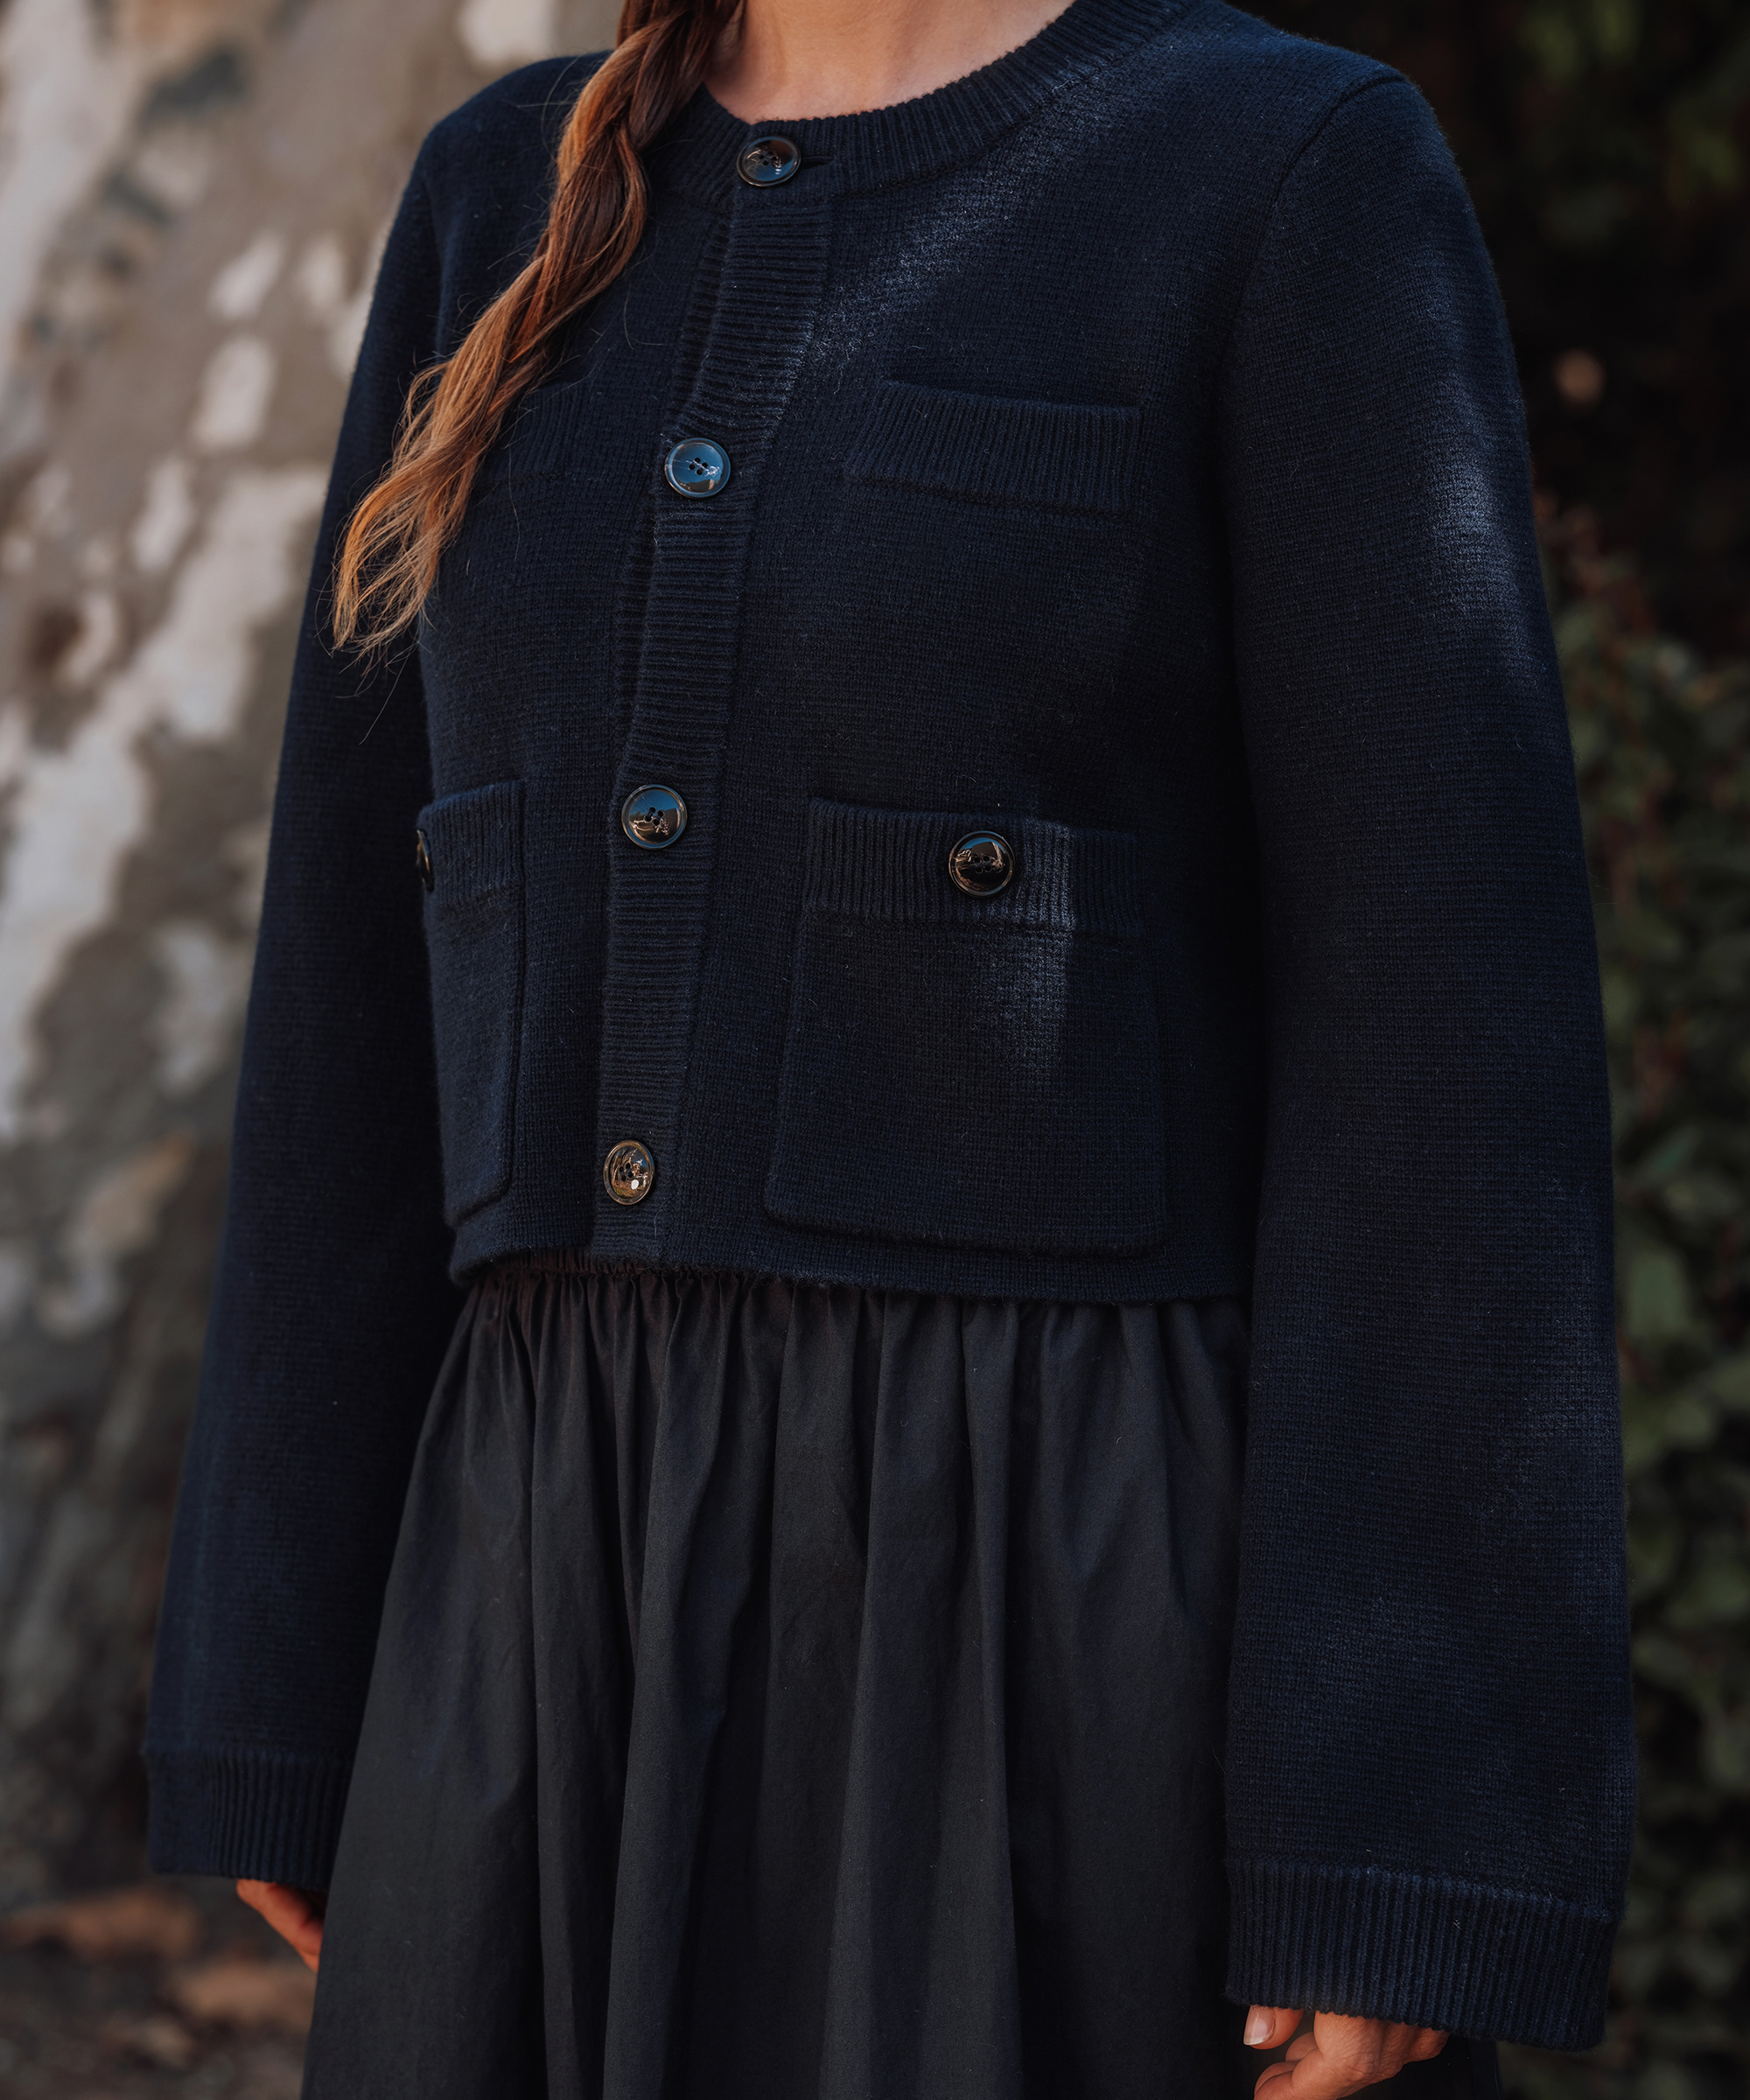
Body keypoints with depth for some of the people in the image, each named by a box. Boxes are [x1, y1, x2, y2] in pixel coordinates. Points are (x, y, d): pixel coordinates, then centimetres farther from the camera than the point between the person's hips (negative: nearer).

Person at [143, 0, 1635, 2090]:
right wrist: (284, 1699, 10)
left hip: (1085, 1615, -6)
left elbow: (1449, 1022, -10)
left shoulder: (1301, 185, -5)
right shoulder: (517, 213, 12)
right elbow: (379, 974, 12)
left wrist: (1413, 1838, -15)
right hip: (615, 1616, 6)